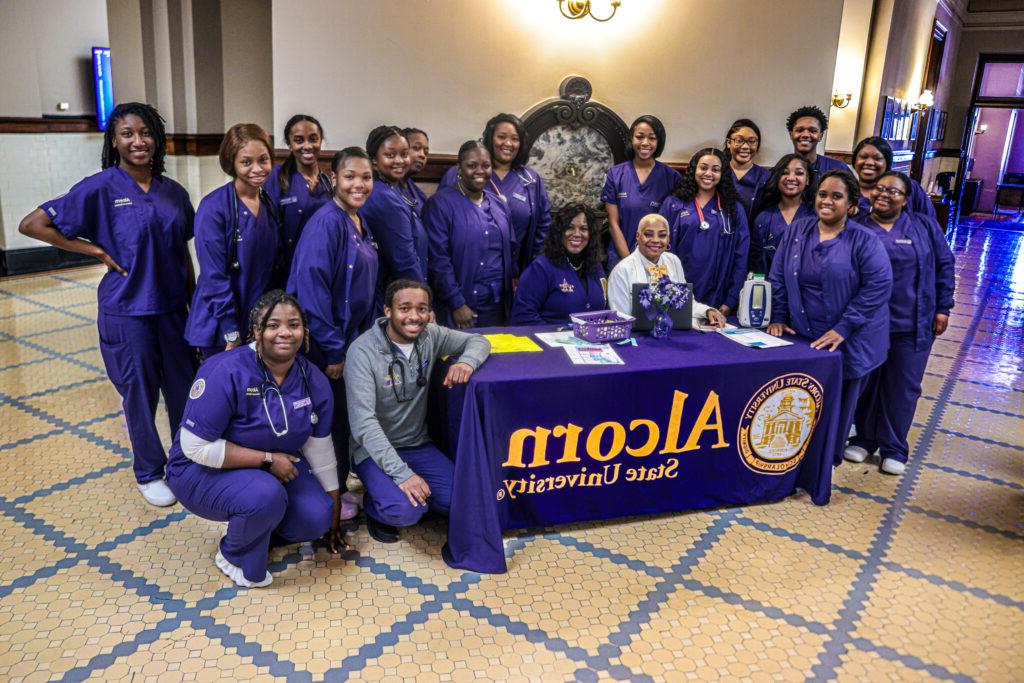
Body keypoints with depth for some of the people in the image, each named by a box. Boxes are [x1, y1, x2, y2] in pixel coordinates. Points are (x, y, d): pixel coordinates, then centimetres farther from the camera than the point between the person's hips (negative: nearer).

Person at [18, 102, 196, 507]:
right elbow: (32, 225, -8)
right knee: (140, 394, 9)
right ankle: (148, 473, 28)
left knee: (184, 388, 11)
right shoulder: (101, 188, -9)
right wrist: (97, 251, -10)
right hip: (128, 311, -4)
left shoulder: (173, 192, 5)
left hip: (172, 308, 4)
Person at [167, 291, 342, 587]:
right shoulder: (225, 372, -27)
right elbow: (196, 447, -26)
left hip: (275, 465, 5)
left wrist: (333, 517, 6)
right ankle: (234, 556, -1)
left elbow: (320, 450, 0)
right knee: (267, 497, -34)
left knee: (316, 519, -16)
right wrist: (267, 459, -25)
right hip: (203, 471, -5)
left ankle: (257, 530, 16)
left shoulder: (313, 380, -9)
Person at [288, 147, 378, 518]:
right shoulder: (326, 222, -18)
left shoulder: (359, 224, 9)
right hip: (327, 343, -8)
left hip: (354, 337, 8)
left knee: (347, 417, 17)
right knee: (329, 420, 4)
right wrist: (332, 349, -22)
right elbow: (311, 288, -23)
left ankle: (339, 488, 33)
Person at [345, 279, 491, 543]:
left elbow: (478, 341, 5)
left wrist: (466, 362, -21)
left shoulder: (430, 335, -5)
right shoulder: (362, 352, -21)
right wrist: (402, 473, -32)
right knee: (405, 511, -29)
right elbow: (364, 422, -26)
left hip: (418, 444, 5)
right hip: (374, 449, -5)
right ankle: (376, 504, 6)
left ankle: (404, 490, 14)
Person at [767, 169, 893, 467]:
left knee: (836, 405, 9)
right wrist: (778, 318, 0)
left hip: (848, 342, -2)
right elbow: (778, 277, 7)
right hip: (802, 338, 3)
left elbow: (878, 286, -15)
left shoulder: (865, 241, -9)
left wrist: (842, 329, -19)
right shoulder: (797, 231, 3)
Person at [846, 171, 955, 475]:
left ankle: (894, 449, 22)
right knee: (865, 383, 10)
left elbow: (944, 266, 7)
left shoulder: (924, 227, 4)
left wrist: (942, 308, 2)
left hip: (913, 325, 1)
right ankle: (864, 439, 29)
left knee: (903, 387, 8)